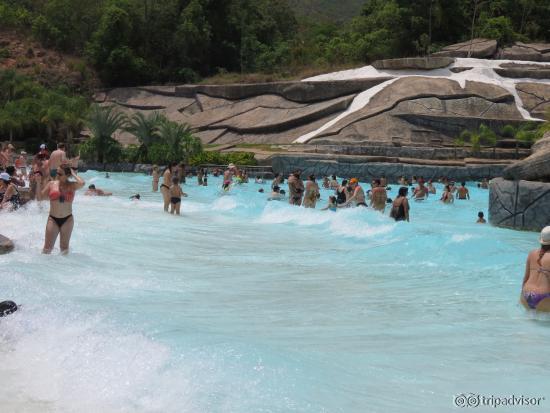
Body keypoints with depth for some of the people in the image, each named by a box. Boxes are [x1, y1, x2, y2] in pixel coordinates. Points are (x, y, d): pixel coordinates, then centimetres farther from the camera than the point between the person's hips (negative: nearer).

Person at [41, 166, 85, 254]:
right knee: (47, 248, -3)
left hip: (67, 219, -1)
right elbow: (40, 197, 4)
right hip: (53, 219, 1)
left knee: (64, 247, 10)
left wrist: (73, 173, -10)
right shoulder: (51, 184, 2)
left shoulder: (72, 186, -2)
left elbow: (82, 183, -24)